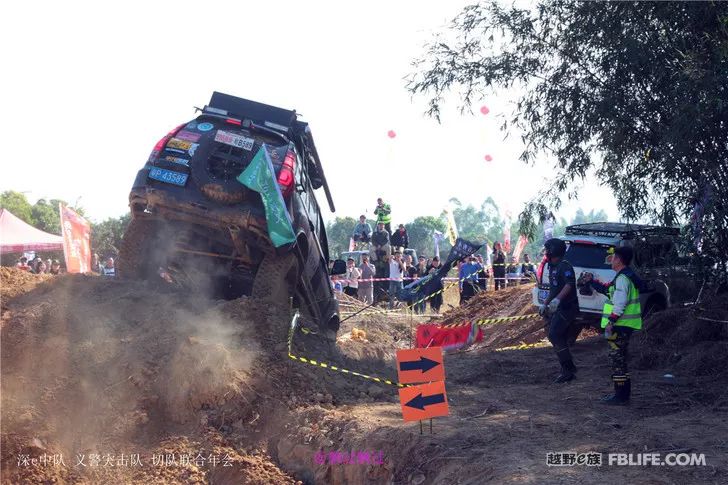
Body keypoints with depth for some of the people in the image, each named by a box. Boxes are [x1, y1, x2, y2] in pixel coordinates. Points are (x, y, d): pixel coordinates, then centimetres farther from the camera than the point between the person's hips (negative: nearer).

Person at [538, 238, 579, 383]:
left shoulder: (564, 266, -13)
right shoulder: (553, 268, 19)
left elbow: (569, 284, -29)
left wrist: (557, 299, -39)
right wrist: (545, 304, 27)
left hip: (567, 308, -10)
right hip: (559, 308, 10)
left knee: (554, 335, -16)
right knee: (559, 339, 10)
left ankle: (568, 370, -13)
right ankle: (569, 371, 15)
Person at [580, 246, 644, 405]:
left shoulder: (622, 279, -17)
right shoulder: (627, 276, 16)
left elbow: (620, 304, -24)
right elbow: (608, 290, 28)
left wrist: (611, 322, -23)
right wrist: (591, 282, 29)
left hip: (620, 326, -10)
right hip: (625, 325, 10)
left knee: (617, 358, -6)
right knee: (620, 359, 16)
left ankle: (621, 396, -3)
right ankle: (623, 394, 22)